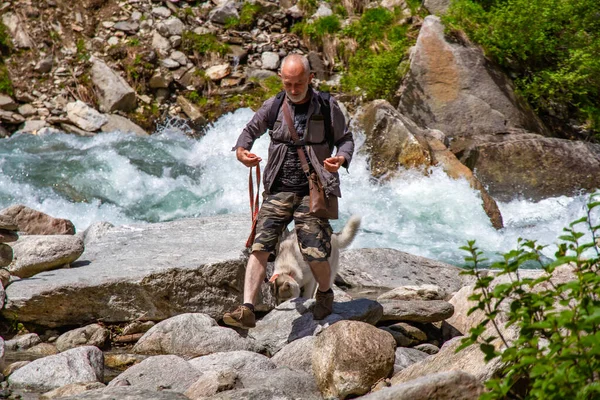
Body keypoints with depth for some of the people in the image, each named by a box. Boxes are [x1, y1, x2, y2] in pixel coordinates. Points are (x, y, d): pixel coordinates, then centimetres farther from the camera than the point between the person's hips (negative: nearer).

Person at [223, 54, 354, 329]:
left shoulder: (328, 107, -1)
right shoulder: (273, 106, 5)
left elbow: (345, 139, 7)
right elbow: (251, 130, 19)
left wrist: (341, 158, -16)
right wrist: (241, 151, -3)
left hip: (312, 190, -2)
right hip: (279, 189, 2)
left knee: (315, 254, -7)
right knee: (260, 246, -13)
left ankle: (325, 293, 27)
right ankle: (247, 310, -16)